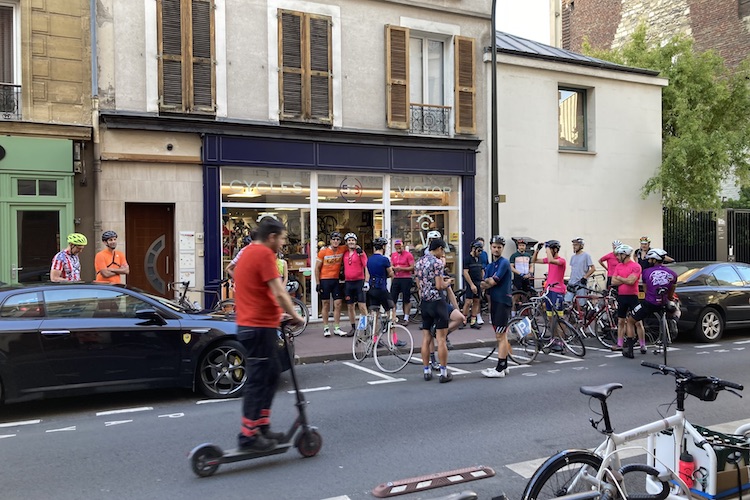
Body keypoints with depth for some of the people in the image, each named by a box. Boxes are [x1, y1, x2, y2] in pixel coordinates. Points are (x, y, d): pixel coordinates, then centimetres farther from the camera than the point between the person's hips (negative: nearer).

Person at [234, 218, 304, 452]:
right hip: (260, 327, -10)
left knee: (271, 374, 17)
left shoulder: (249, 252, 16)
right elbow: (279, 293, -20)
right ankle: (248, 436, 4)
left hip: (251, 325, 10)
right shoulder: (264, 254, -15)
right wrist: (295, 316, -7)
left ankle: (262, 427, 23)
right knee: (258, 380, -3)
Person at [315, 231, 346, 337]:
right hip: (324, 280, -3)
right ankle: (326, 328, 12)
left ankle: (336, 328, 10)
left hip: (335, 280, 3)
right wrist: (317, 283, -8)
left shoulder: (342, 250, -1)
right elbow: (317, 268, -3)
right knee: (326, 304, 4)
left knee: (338, 304, 1)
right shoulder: (323, 251, -8)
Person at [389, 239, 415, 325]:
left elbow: (412, 267, -8)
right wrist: (394, 268, -7)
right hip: (395, 279, 5)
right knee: (392, 299, 2)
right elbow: (391, 266, 16)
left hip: (406, 279, -5)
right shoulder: (393, 255, 13)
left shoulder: (408, 255, -4)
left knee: (406, 300, 2)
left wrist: (401, 268, -18)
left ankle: (406, 319, 9)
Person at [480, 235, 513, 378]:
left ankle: (500, 369, -7)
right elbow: (484, 285, 7)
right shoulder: (490, 266, 16)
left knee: (500, 336, -9)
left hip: (503, 301, -9)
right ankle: (504, 365, 19)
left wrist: (489, 281, 3)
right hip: (494, 301, 9)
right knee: (501, 335, 12)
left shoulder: (504, 263, -10)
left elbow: (493, 282, -17)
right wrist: (490, 281, -12)